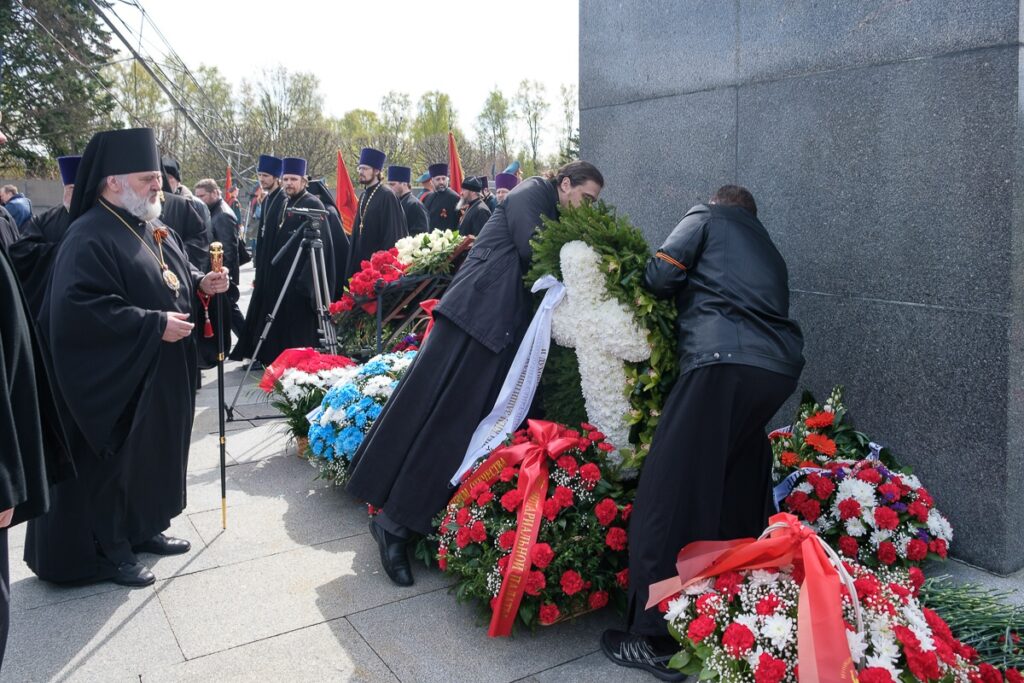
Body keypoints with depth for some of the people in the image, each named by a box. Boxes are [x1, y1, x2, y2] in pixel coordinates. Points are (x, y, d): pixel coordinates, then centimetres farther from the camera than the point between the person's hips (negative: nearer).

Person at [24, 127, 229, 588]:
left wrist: (201, 283, 0)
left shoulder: (154, 230, 10)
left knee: (154, 455, 18)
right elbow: (80, 309, -28)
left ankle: (143, 529, 34)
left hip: (161, 375, 9)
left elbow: (173, 278, 23)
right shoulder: (89, 238, -20)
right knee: (112, 463, 4)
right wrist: (154, 325, -27)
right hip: (115, 380, -9)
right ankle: (108, 551, 19)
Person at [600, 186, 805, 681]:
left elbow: (661, 275, 3)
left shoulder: (706, 217, 18)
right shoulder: (768, 248, 36)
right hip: (781, 368, 8)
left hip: (726, 361, -8)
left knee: (670, 492, -6)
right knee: (737, 488, 23)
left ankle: (658, 641, -5)